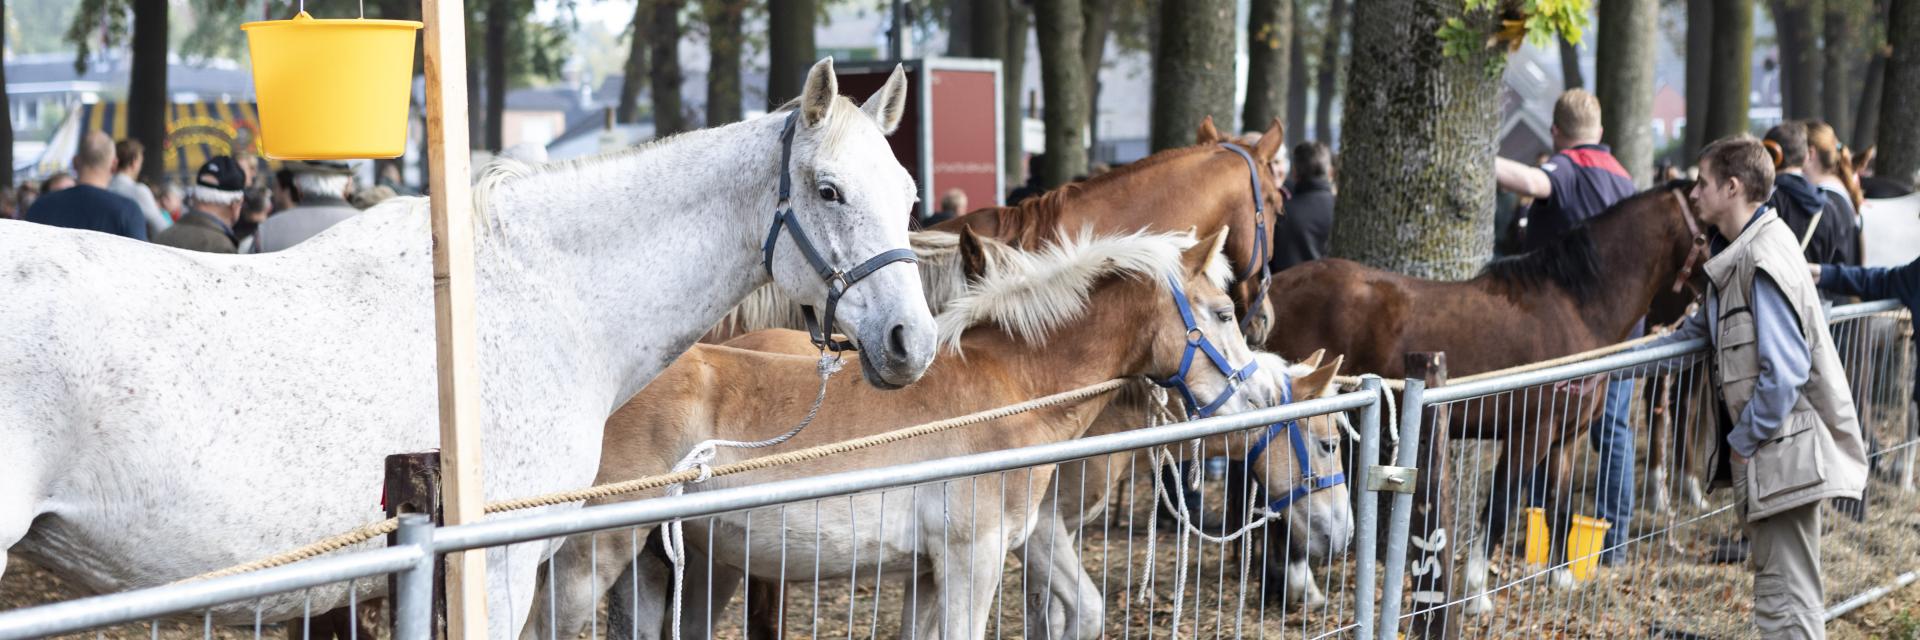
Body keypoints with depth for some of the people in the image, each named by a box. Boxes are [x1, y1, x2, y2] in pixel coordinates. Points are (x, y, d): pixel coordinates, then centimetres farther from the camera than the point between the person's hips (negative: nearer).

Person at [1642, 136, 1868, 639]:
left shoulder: (1765, 262, -19)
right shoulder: (1742, 255, 13)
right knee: (1783, 596, 16)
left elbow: (1784, 371, -24)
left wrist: (1743, 441, -13)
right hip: (1768, 453, 10)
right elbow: (1699, 332, 24)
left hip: (1784, 450, -10)